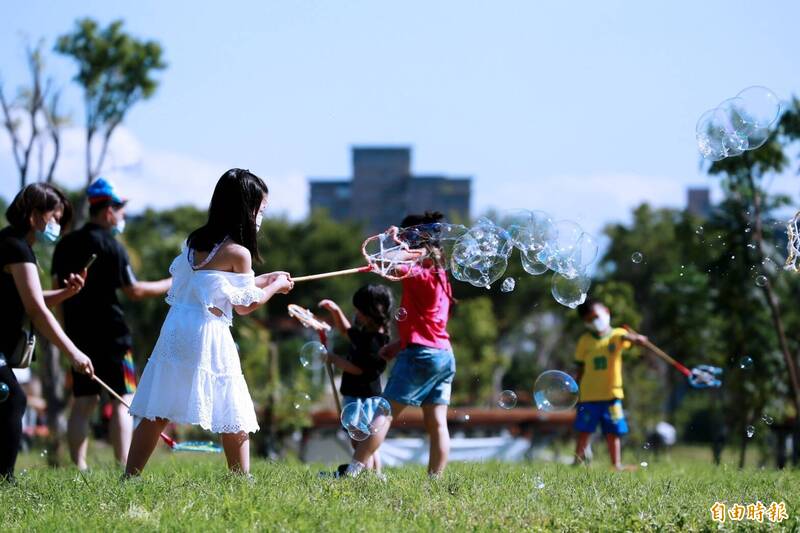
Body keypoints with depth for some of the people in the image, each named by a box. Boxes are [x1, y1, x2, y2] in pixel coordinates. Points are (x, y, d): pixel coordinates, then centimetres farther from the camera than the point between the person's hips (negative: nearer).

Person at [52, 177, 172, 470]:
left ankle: (78, 466, 6)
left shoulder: (66, 245, 10)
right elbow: (133, 290, -10)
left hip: (77, 333, 7)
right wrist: (171, 284, 0)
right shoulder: (110, 246, -11)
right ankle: (125, 467, -11)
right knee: (123, 401, -4)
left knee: (83, 402, 10)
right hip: (110, 334, -7)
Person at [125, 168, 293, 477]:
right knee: (235, 419, 4)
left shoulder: (196, 241, 12)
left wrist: (263, 280, 26)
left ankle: (129, 478, 8)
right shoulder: (238, 253, -9)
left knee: (156, 414, 8)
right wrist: (276, 286, 16)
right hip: (208, 336, -7)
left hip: (176, 329, 7)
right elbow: (245, 306, 0)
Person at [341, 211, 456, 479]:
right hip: (444, 355, 9)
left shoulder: (419, 275, -10)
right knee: (437, 422, 4)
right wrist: (399, 344, 19)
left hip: (420, 355, -9)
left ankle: (352, 471, -11)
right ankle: (435, 479, 2)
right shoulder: (440, 276, 17)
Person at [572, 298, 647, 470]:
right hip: (588, 395, 1)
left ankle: (617, 464, 9)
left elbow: (626, 337, -25)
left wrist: (636, 338, -49)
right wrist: (577, 392, 7)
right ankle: (578, 461, 8)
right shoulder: (585, 340, 4)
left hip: (611, 393, -1)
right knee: (584, 430, 2)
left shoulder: (616, 335, -1)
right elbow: (581, 369, 9)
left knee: (613, 432, 4)